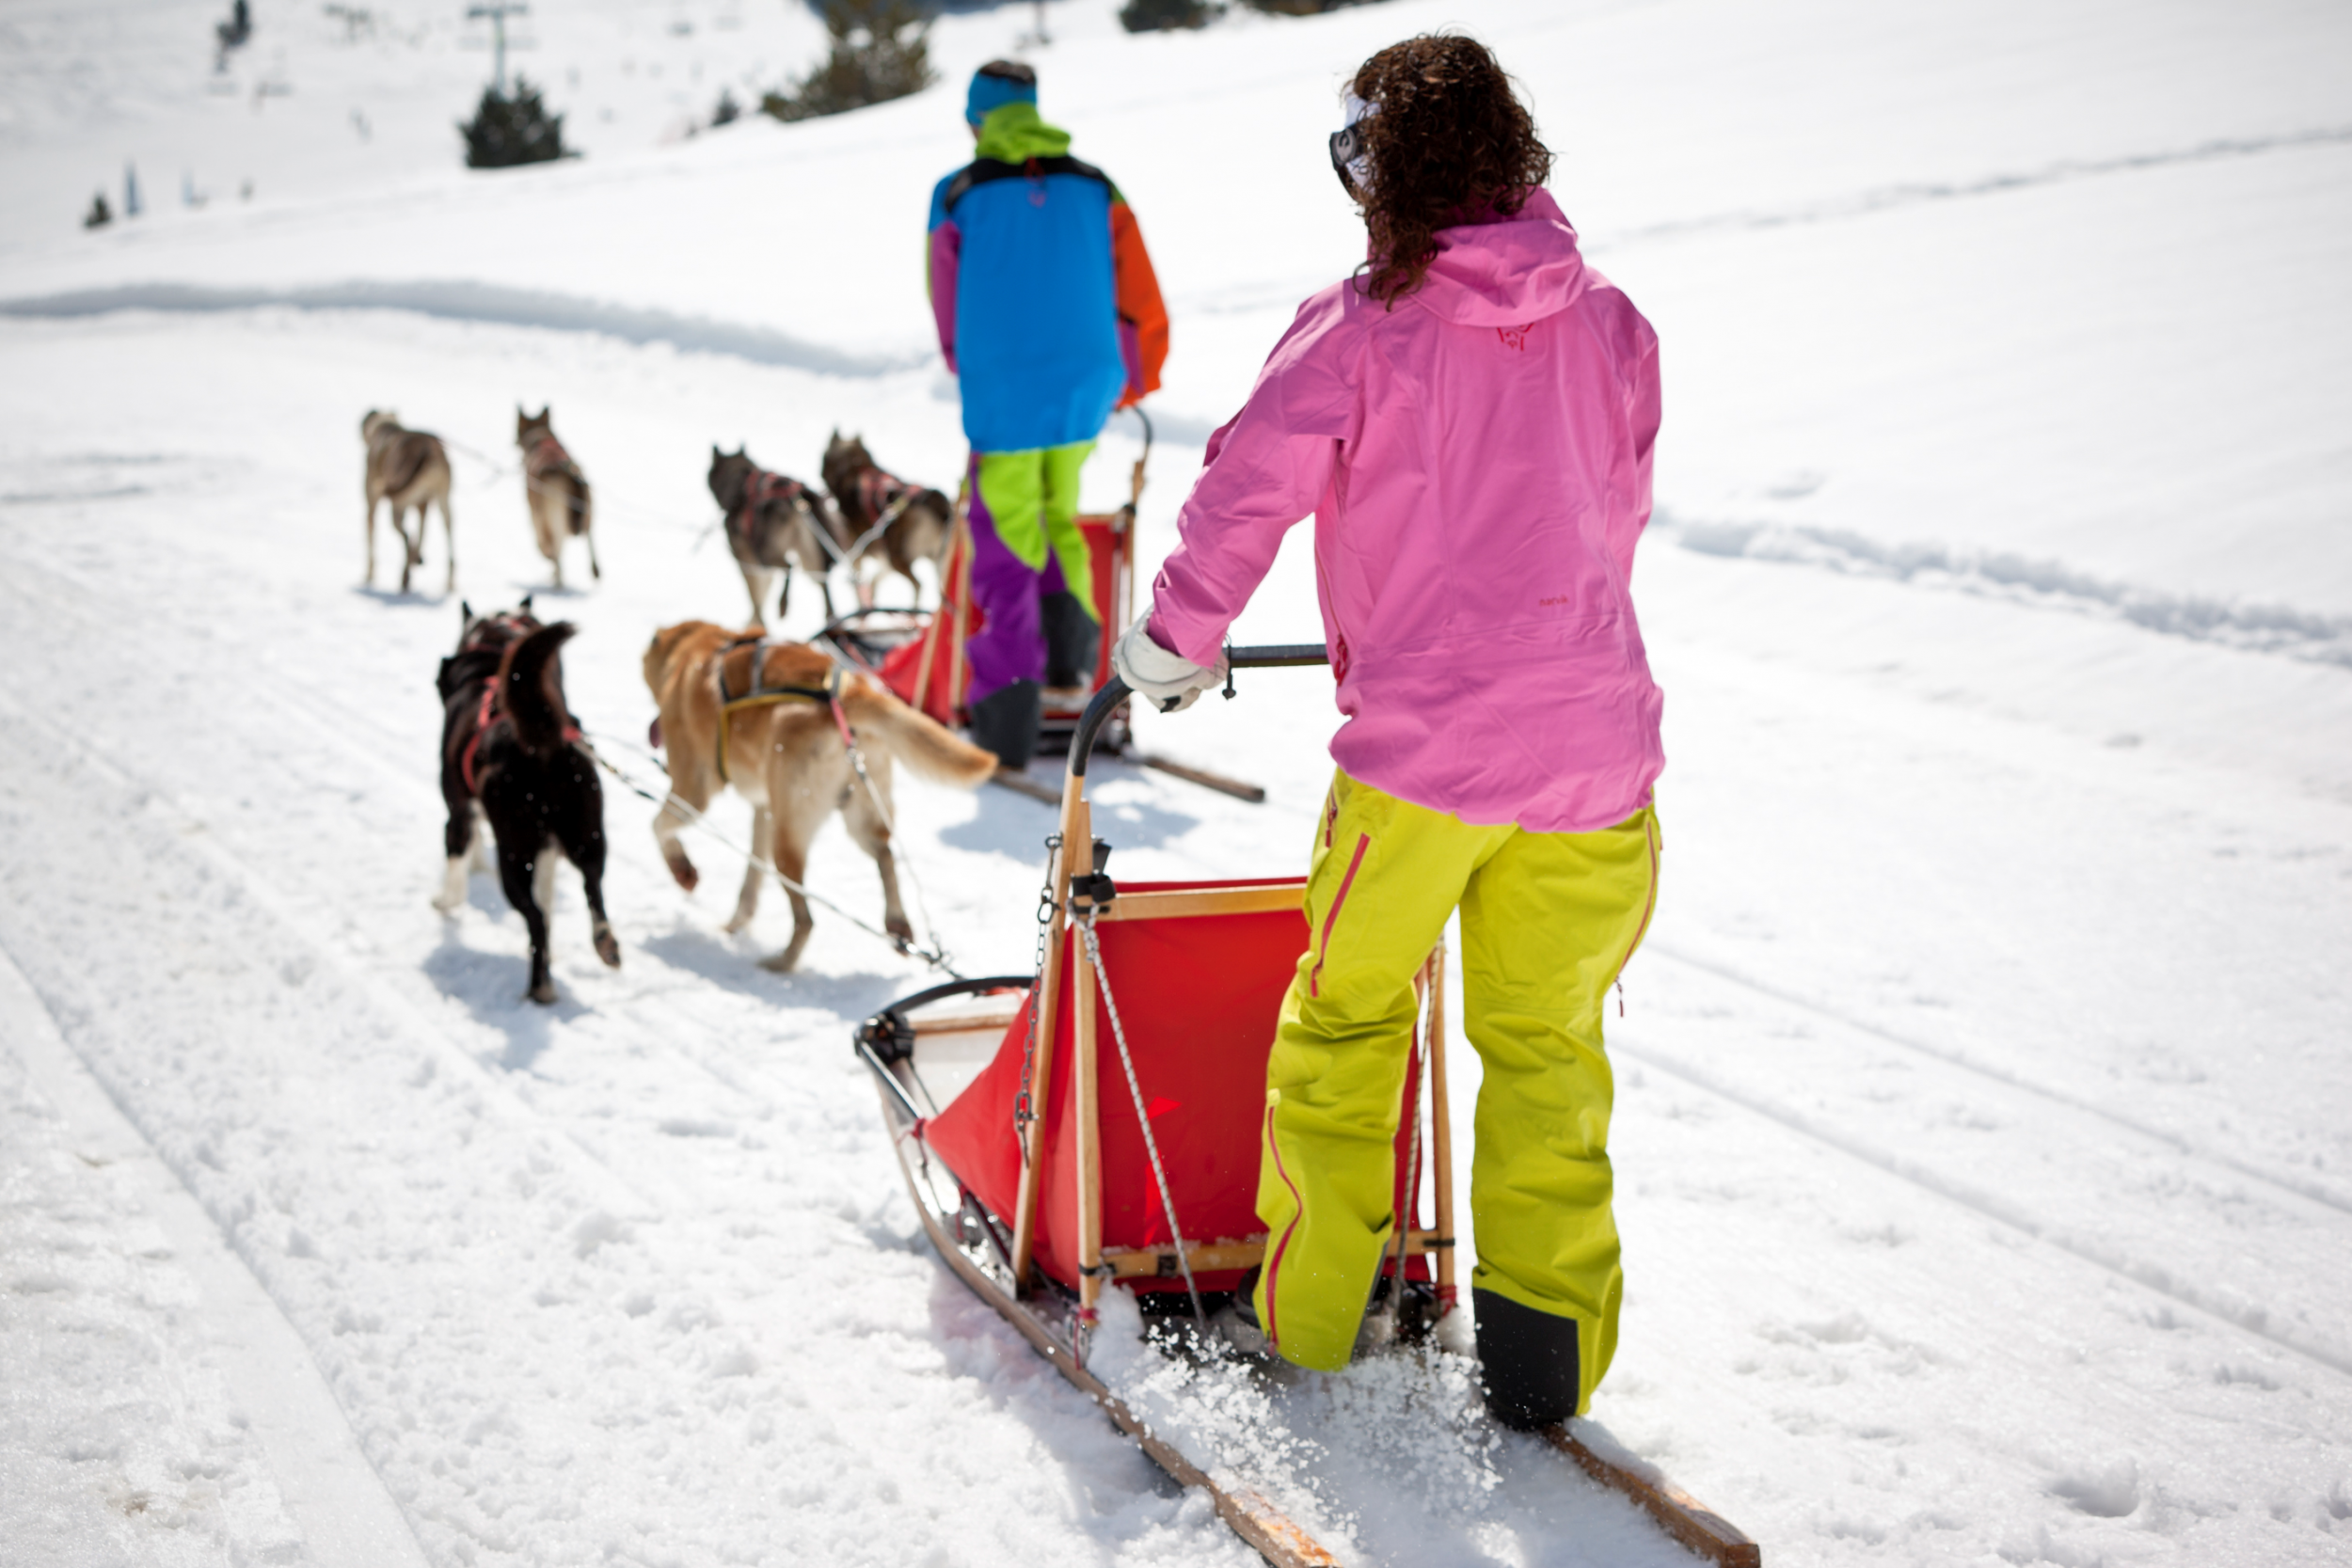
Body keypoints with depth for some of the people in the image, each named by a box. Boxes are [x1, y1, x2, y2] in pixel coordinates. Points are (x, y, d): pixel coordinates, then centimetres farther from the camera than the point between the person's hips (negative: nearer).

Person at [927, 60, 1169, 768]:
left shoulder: (958, 197, 2)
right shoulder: (1095, 189, 8)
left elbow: (950, 317, 11)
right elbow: (1141, 305, 9)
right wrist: (1136, 383, 24)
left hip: (1003, 401, -3)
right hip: (1086, 391, 3)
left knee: (1007, 546, 4)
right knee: (1059, 512, 26)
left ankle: (1010, 710, -2)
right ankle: (1070, 646, 16)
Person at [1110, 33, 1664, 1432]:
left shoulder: (1360, 332, -6)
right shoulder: (1611, 327, 6)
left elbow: (1248, 492, -7)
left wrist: (1177, 641, 10)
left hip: (1420, 739, -3)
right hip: (1592, 737, 4)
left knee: (1348, 1013, 16)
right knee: (1546, 1040, 16)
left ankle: (1309, 1314, 23)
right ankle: (1545, 1342, 15)